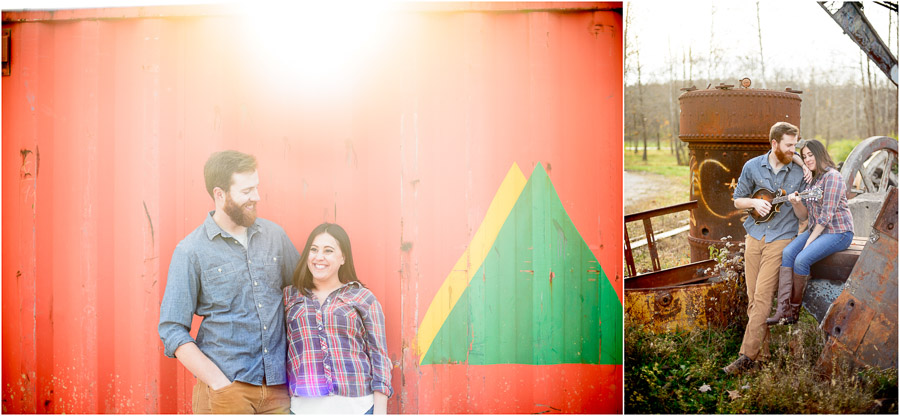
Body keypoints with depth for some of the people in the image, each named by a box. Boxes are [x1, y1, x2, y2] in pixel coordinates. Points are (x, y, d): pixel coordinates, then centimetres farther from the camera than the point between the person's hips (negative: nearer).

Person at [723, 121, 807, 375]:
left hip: (781, 239, -3)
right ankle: (762, 353, 12)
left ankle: (747, 356, -11)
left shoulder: (799, 172, 0)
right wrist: (755, 202, -9)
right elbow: (738, 200, 12)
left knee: (762, 296, -12)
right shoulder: (752, 167, 3)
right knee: (753, 298, 3)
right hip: (754, 237, 3)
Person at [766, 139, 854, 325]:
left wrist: (809, 242, -17)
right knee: (787, 253, -17)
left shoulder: (832, 177, -12)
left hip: (838, 232, -8)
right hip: (816, 230, 8)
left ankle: (794, 309, -11)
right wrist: (795, 203, -11)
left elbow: (827, 215, -17)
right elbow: (804, 216, 12)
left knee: (802, 259, -27)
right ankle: (783, 311, -23)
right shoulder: (811, 180, 15)